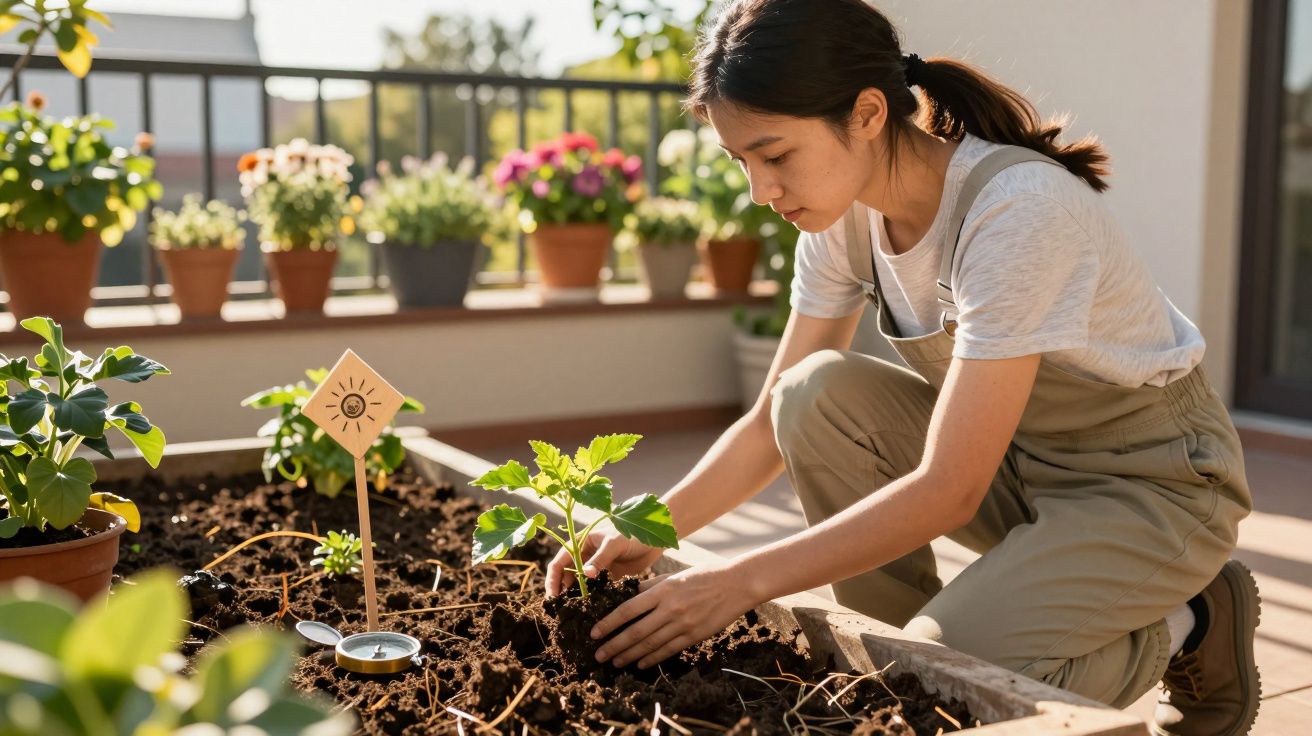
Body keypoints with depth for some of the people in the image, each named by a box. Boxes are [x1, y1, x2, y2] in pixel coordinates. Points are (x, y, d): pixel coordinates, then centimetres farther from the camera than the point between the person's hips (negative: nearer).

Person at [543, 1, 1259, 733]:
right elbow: (777, 420, -3)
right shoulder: (846, 214, -8)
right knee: (816, 395, -17)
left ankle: (1190, 628, 3)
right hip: (1015, 457, 7)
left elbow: (949, 490, -33)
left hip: (1156, 482, -6)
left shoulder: (1015, 207, -31)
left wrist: (742, 582, -33)